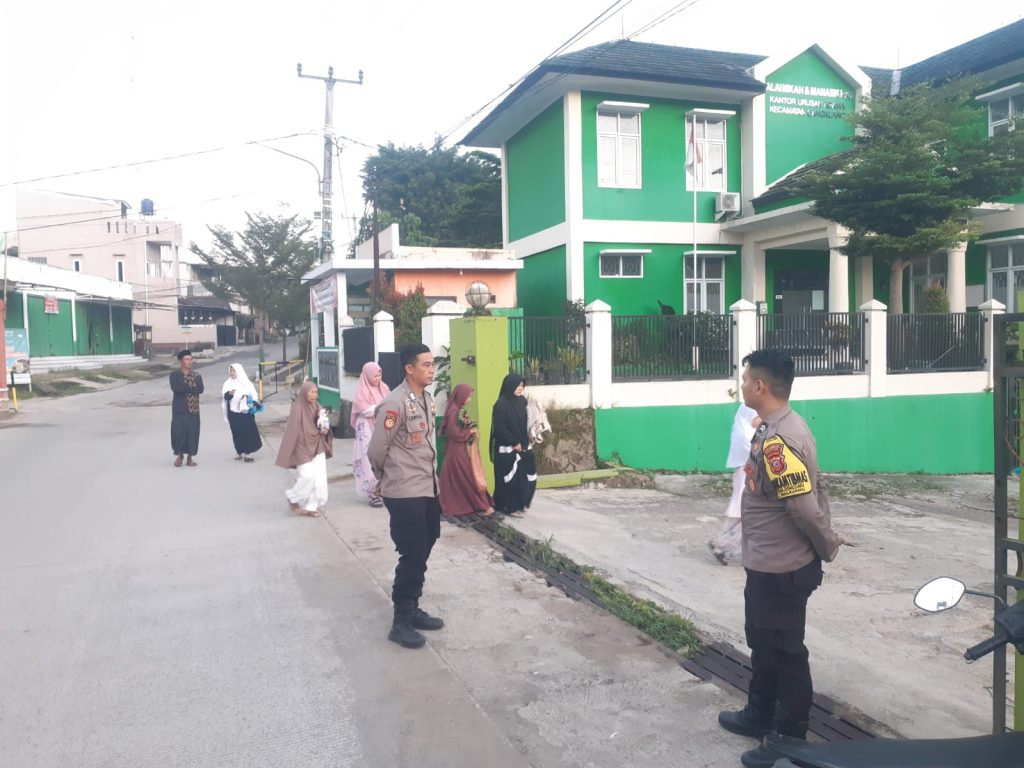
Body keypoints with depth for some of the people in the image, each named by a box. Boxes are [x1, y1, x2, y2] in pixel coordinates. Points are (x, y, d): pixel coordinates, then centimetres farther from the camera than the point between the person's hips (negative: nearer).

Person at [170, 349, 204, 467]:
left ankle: (190, 457, 11)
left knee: (193, 432, 1)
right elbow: (175, 388, -17)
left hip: (193, 409, 2)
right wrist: (191, 388, -13)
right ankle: (179, 455, 13)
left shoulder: (197, 376, 8)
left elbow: (200, 389, -10)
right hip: (179, 409, -2)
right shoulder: (174, 375, 2)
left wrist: (184, 388, -14)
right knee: (178, 432, -3)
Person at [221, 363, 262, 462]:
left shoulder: (246, 383, 2)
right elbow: (224, 396, -1)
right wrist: (228, 394, -23)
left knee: (248, 432, -6)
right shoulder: (228, 383, 7)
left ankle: (248, 453, -3)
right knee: (236, 433, 4)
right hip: (233, 413, 2)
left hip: (246, 412, -2)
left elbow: (254, 394, 3)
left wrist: (254, 403, -15)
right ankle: (239, 452, 14)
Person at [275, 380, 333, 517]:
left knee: (319, 478, 3)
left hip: (317, 447, 7)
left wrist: (325, 430, -6)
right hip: (303, 447, -7)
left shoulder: (317, 407, 8)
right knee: (307, 476, -12)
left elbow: (324, 426, 18)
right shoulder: (298, 408, -12)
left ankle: (311, 506, 12)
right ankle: (293, 498, 13)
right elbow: (293, 430, -12)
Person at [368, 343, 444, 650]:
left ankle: (412, 609, 31)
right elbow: (376, 450, -14)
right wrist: (389, 477, 3)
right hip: (405, 494, -8)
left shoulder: (427, 399, 7)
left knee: (421, 555, 17)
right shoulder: (395, 404, -19)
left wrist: (429, 476, 16)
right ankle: (401, 622, 11)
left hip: (428, 489, 8)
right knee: (412, 557, -2)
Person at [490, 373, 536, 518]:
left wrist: (524, 442, 7)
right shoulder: (501, 404, -15)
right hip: (507, 448, -7)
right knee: (512, 477, -2)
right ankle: (511, 507, 8)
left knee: (525, 475, 9)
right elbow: (499, 428, -18)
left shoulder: (521, 401, 7)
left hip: (522, 445, 7)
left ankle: (521, 503, 24)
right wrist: (514, 443, -14)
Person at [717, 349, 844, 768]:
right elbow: (814, 488, 11)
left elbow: (805, 506, -28)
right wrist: (826, 543, 13)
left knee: (784, 652, 8)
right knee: (763, 643, 25)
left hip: (781, 570, -10)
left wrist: (828, 547, -11)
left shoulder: (778, 440, -28)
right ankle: (759, 714, 44)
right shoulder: (779, 428, 5)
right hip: (767, 564, 10)